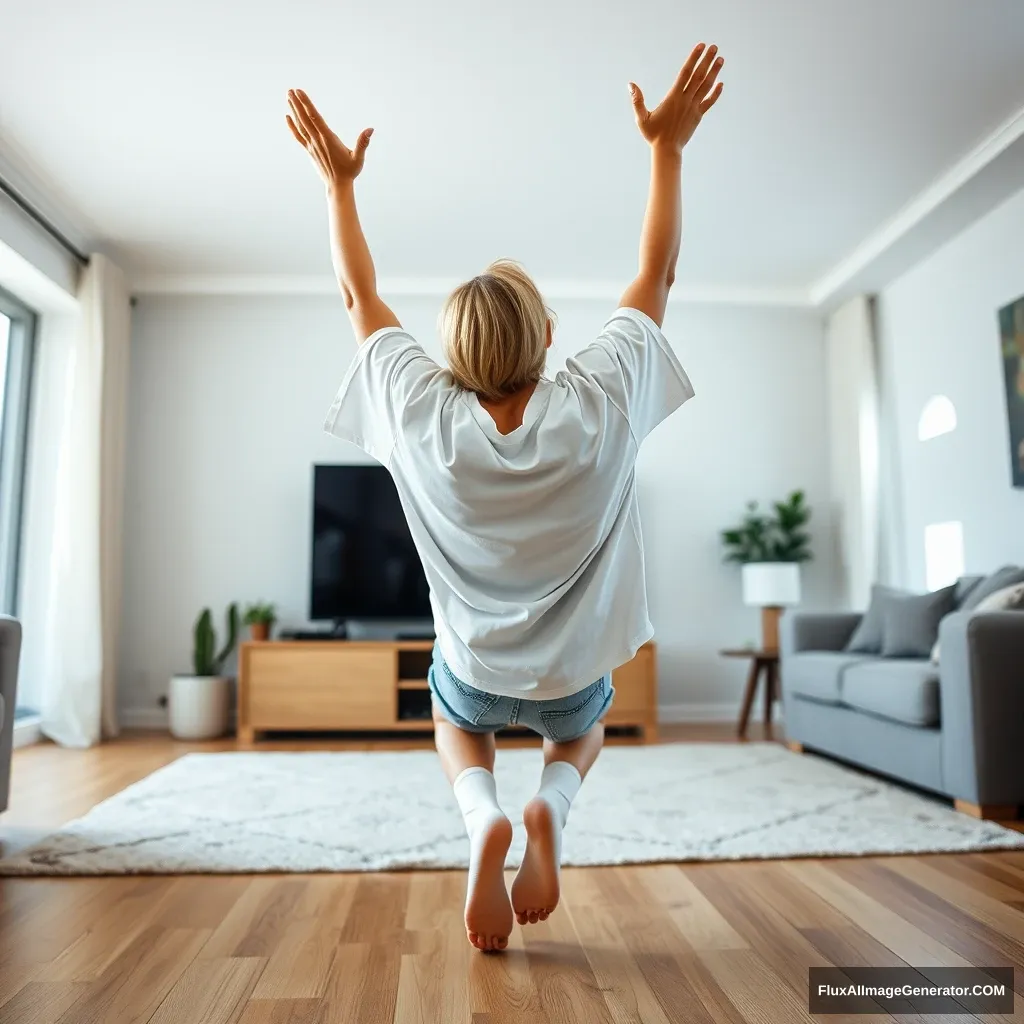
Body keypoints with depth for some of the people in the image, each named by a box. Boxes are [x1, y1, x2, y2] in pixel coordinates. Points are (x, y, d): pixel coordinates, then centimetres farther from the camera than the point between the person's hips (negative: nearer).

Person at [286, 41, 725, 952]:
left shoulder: (424, 422, -23)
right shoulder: (597, 407, -25)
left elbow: (362, 296, -7)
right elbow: (658, 274, -10)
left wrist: (339, 182, 3)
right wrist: (669, 149, -3)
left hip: (474, 673, 0)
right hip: (574, 675, 0)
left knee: (457, 726, 36)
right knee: (581, 734, 36)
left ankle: (483, 814, 2)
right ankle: (552, 806, 0)